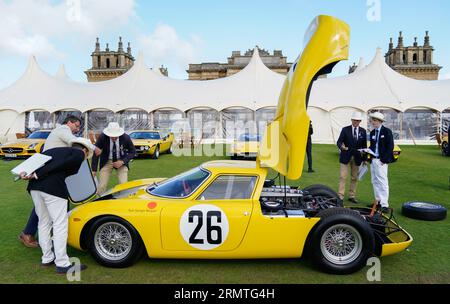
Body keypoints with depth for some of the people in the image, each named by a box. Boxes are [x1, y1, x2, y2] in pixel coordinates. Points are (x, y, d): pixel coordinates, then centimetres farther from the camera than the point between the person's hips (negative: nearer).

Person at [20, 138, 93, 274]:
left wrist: (26, 173, 4)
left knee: (44, 222, 19)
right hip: (53, 188, -7)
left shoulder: (55, 150, 29)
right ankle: (62, 264, 7)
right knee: (60, 224, 2)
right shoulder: (79, 154, 8)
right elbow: (60, 165, -6)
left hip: (34, 186, 8)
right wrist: (36, 175, -8)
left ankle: (47, 258, 30)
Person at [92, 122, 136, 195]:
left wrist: (122, 161, -21)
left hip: (121, 161, 0)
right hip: (107, 162, 0)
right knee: (101, 186, -6)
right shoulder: (102, 137, -21)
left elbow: (133, 152, -7)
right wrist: (94, 170, -13)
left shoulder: (126, 137, -21)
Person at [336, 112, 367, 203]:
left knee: (355, 178, 8)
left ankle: (352, 196, 18)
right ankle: (340, 195, 2)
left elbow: (364, 145, 9)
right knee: (343, 177, -3)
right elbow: (339, 141, -6)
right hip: (346, 157, -3)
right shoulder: (345, 129, -1)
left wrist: (364, 158, 7)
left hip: (357, 158, 3)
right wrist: (341, 146, -30)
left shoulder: (363, 131, 7)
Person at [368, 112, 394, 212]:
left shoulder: (387, 131, -6)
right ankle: (378, 201, 23)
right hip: (373, 159, 7)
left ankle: (384, 205, -2)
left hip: (381, 161, -7)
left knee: (382, 182, -7)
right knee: (375, 182, 13)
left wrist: (384, 160, -15)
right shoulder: (372, 132, 13)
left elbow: (390, 147, -10)